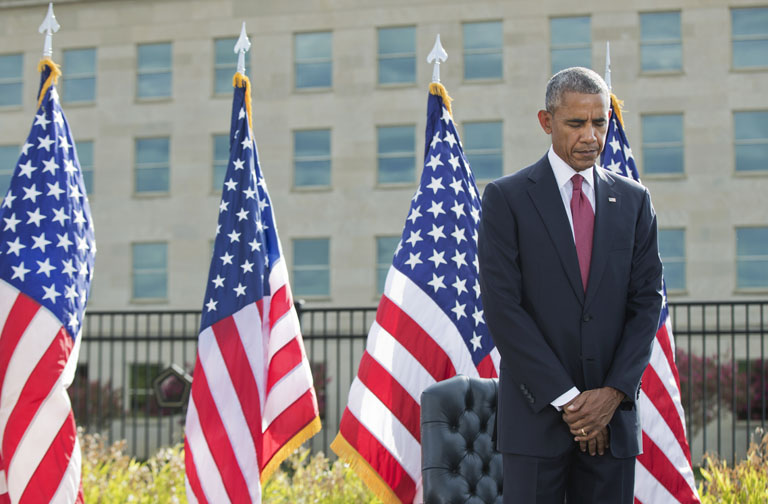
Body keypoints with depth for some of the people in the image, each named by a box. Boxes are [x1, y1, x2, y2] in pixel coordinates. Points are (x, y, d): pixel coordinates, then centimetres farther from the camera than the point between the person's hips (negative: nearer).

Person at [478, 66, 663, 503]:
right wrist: (566, 398, -11)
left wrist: (614, 393, -7)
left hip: (613, 414, 3)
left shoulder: (634, 200, 11)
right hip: (537, 414, -3)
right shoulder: (507, 198, 0)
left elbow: (647, 300, 7)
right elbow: (502, 307, -6)